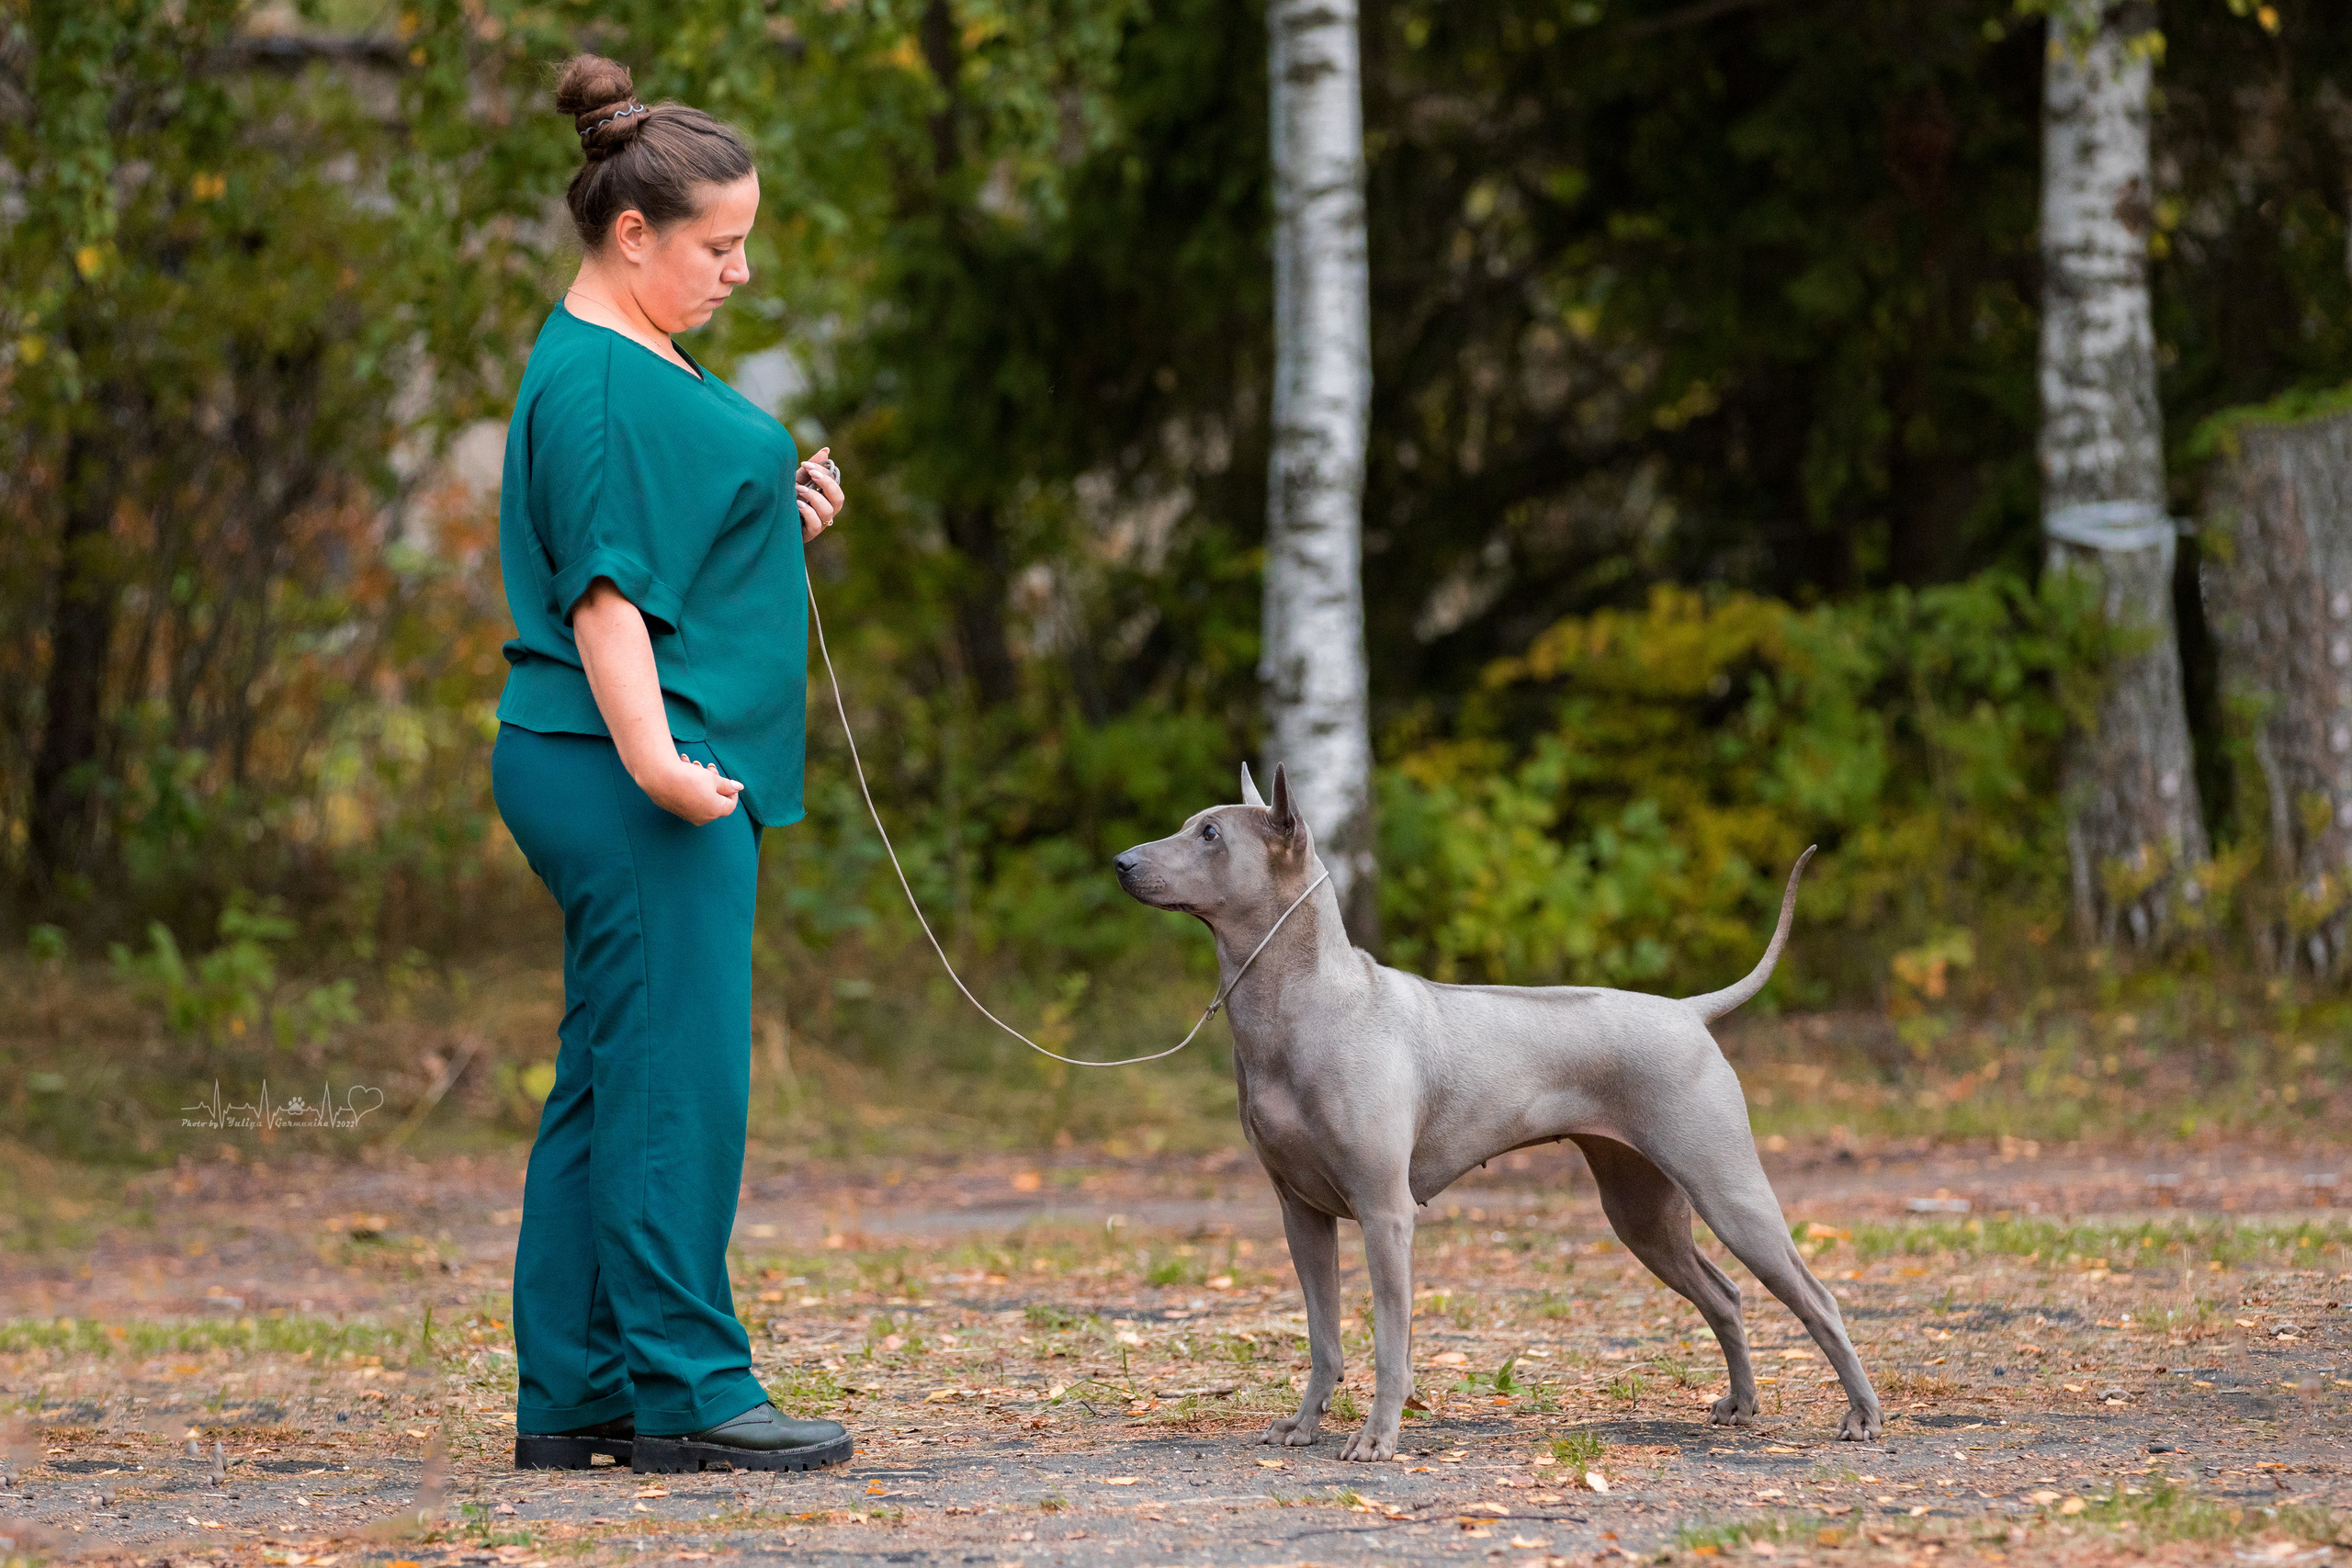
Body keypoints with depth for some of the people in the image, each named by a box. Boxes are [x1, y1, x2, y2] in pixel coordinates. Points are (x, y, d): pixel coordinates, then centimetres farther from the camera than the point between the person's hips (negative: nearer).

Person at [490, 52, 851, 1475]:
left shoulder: (632, 362, 19)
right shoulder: (604, 384, -14)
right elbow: (604, 592, -20)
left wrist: (776, 517, 13)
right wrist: (653, 760, -28)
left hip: (663, 773, 11)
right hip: (626, 775, -11)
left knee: (611, 1084, 11)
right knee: (675, 1076, -7)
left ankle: (573, 1395, 14)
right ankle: (684, 1389, -4)